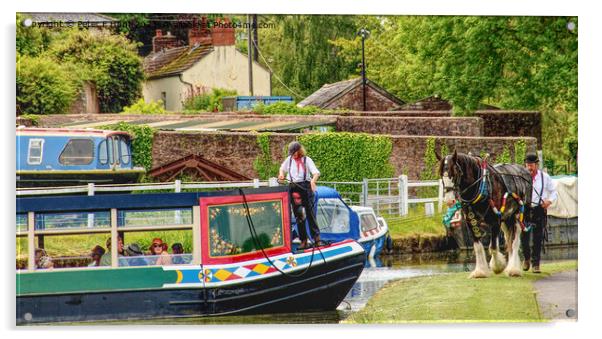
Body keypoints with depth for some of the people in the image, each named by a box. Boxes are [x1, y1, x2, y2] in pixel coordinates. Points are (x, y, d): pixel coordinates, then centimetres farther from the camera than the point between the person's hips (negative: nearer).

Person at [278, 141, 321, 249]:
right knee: (298, 215, 4)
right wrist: (281, 174, 6)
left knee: (310, 212, -5)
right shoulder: (289, 159, 9)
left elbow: (316, 172, -12)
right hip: (293, 188, 4)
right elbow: (282, 167, 28)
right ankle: (303, 240, 7)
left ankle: (316, 237, 0)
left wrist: (313, 180, -32)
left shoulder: (306, 160, -3)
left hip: (305, 187, -4)